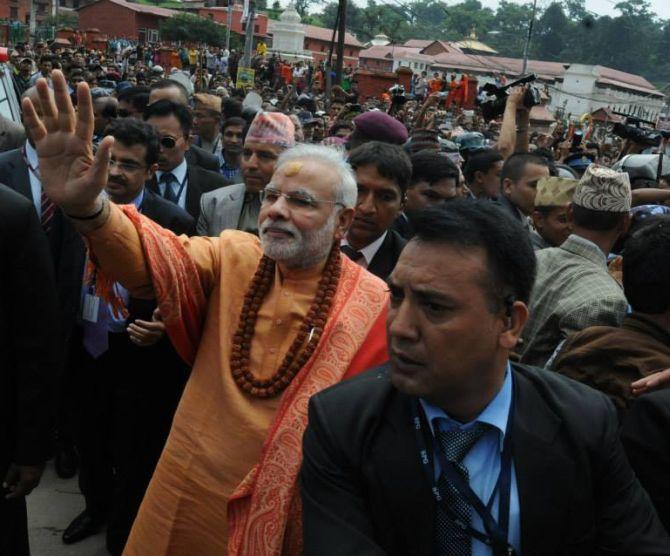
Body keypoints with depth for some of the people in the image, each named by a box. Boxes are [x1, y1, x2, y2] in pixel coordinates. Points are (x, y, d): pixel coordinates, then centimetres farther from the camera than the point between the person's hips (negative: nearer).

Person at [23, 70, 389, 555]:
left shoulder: (372, 306, -12)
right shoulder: (232, 258, -4)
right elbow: (159, 259, -22)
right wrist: (87, 207, -41)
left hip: (282, 515, -2)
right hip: (188, 495, 3)